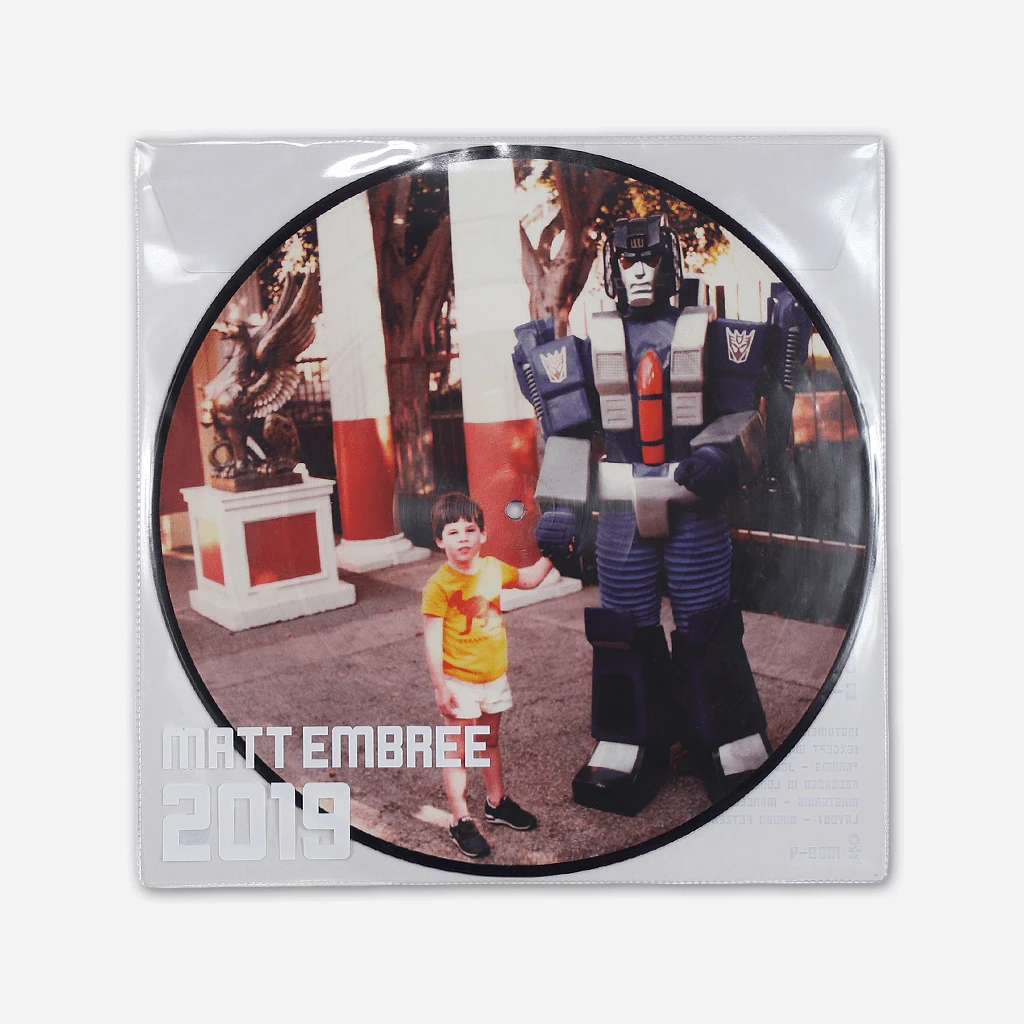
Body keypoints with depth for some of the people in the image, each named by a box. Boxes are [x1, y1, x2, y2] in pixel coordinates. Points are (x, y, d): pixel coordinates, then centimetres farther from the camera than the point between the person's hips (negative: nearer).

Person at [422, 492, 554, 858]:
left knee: (490, 742, 22)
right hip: (459, 683, -6)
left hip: (494, 677, 6)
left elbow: (529, 579, 18)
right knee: (459, 752, 4)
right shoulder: (438, 586, -19)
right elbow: (433, 641, -18)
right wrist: (441, 688, -18)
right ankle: (461, 821, 16)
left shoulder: (493, 569, -2)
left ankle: (497, 803, 40)